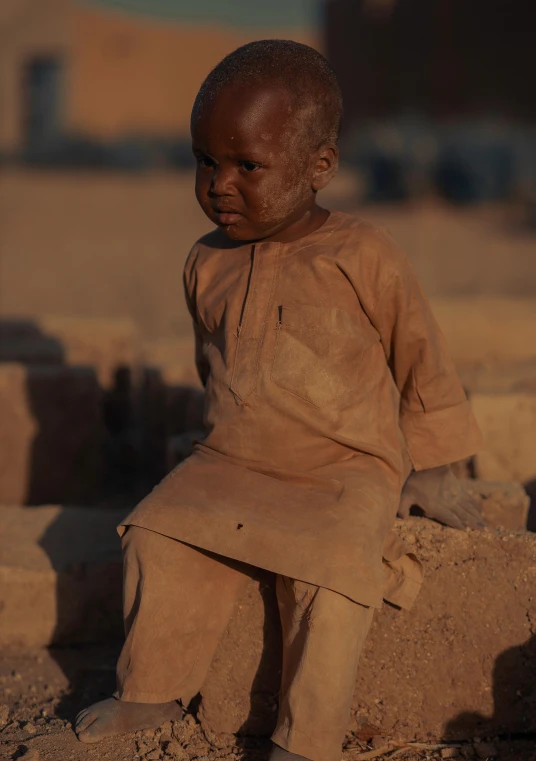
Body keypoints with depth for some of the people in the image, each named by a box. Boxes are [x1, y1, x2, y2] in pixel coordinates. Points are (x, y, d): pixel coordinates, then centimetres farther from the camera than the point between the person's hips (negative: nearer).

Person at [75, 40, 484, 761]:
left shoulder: (363, 257, -12)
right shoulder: (208, 262, 3)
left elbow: (421, 360, -2)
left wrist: (434, 473, 5)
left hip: (348, 471, -5)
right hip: (231, 466, 5)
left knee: (333, 568, -26)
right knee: (161, 534, -8)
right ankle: (152, 693, 9)